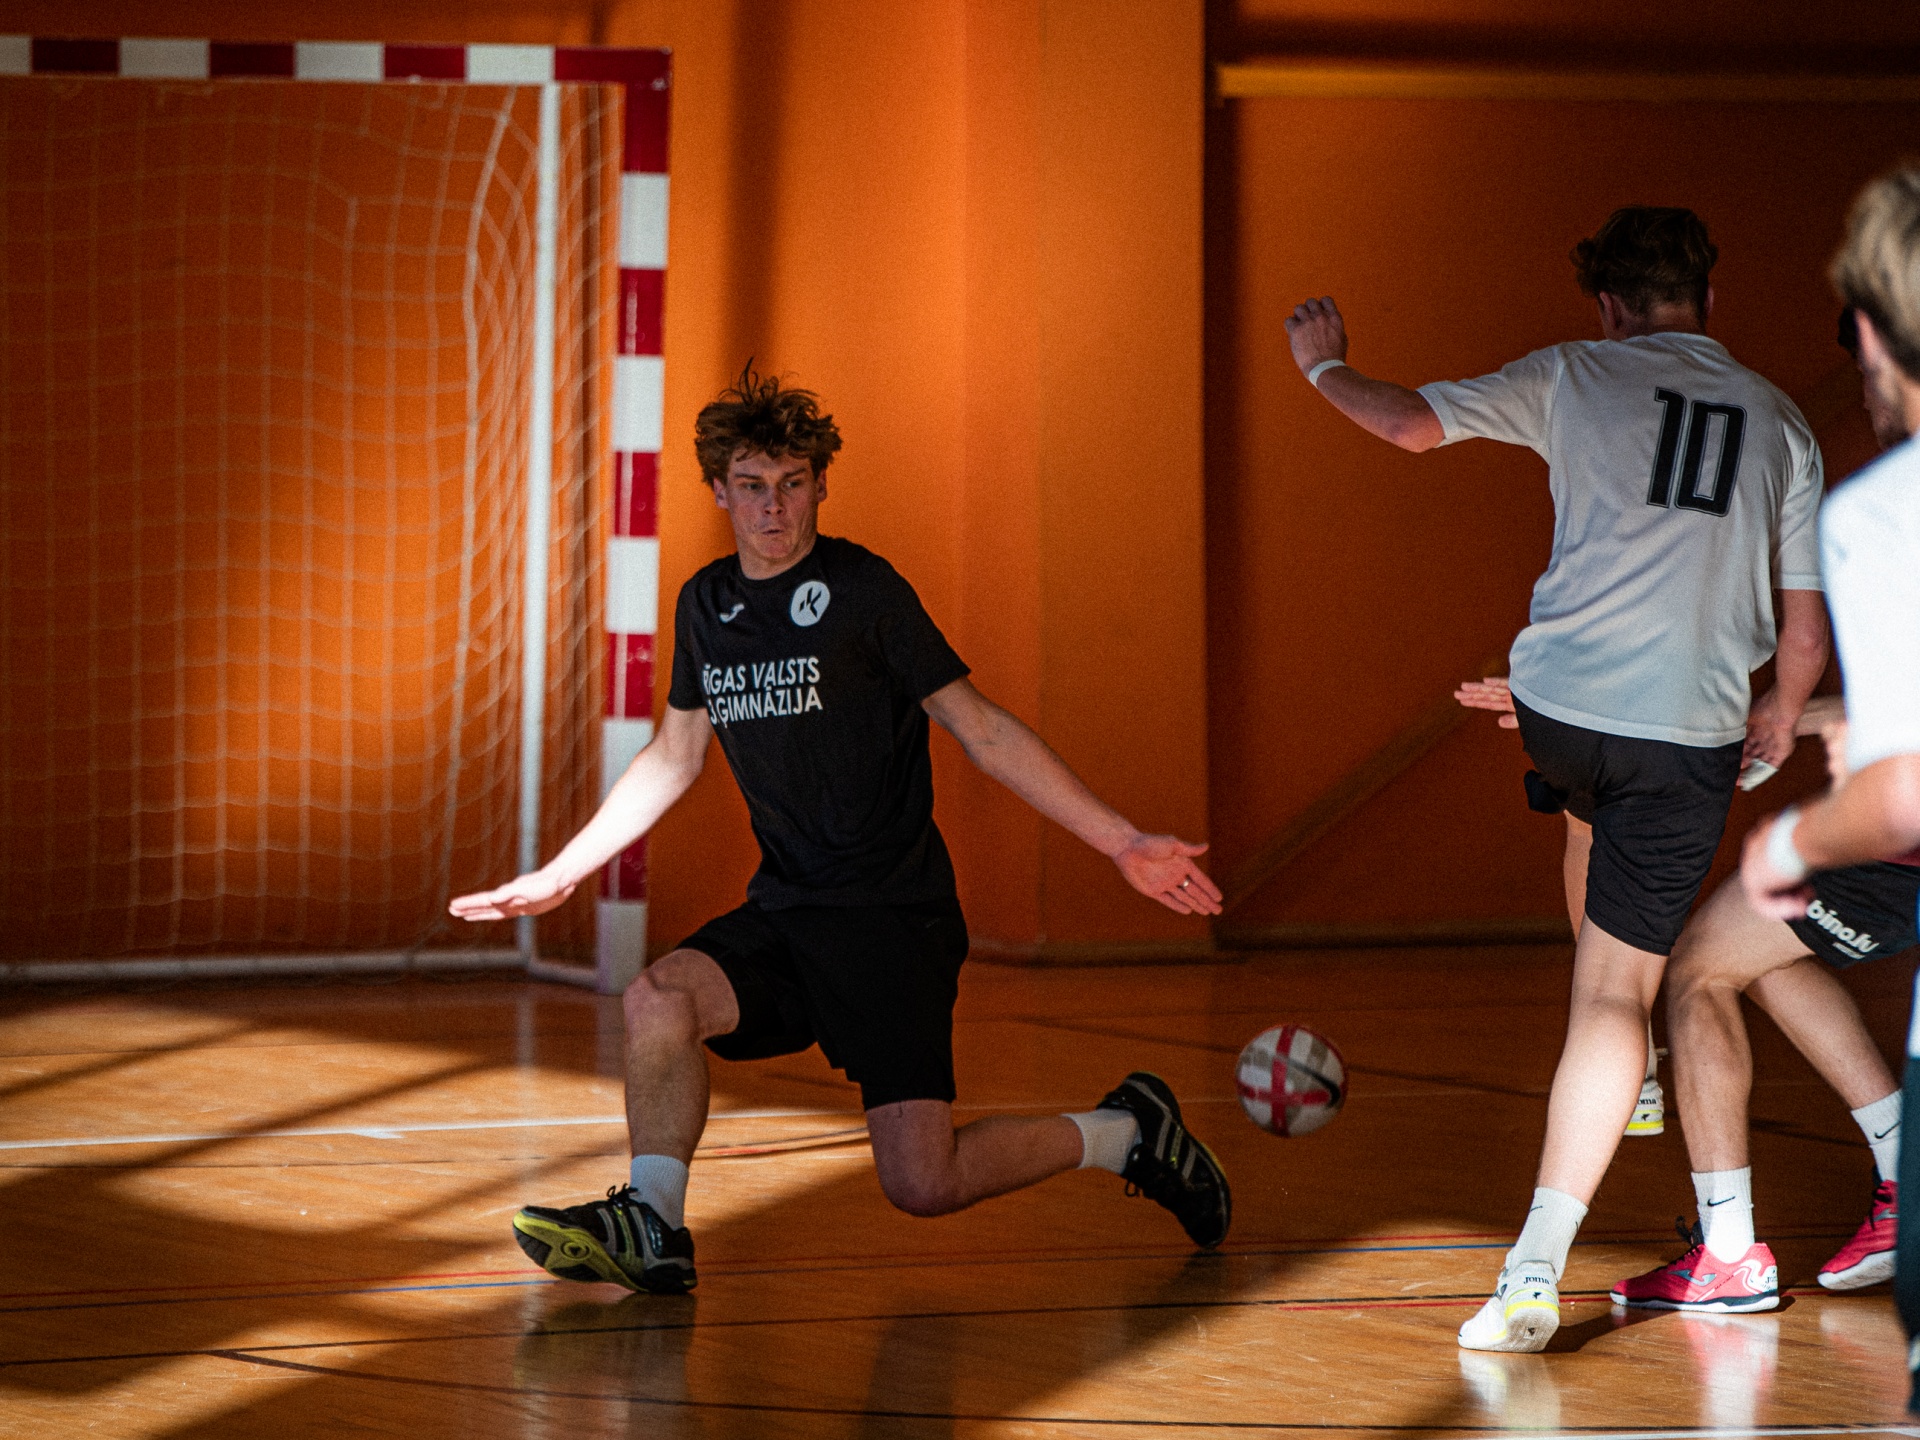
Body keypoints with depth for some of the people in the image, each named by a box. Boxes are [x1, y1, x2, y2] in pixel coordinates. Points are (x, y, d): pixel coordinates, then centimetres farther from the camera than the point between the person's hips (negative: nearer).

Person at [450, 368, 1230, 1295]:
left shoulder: (862, 591, -8)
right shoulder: (706, 607, 9)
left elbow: (981, 729, -4)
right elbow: (674, 758, 24)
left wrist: (1123, 845, -8)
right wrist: (557, 876, 25)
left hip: (895, 915, -6)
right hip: (785, 912, 6)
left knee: (923, 1186, -15)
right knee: (659, 996, -24)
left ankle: (1123, 1133, 8)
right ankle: (651, 1228, -20)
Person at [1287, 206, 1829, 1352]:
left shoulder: (1580, 378, 3)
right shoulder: (1779, 421, 10)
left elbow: (1412, 423, 6)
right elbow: (1807, 628, 12)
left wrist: (1326, 366, 25)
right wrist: (1780, 722, 29)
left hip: (1563, 697, 1)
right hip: (1692, 732, 0)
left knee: (1595, 815, 38)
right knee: (1619, 986, -2)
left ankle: (1626, 1068, 47)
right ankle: (1534, 1276, -11)